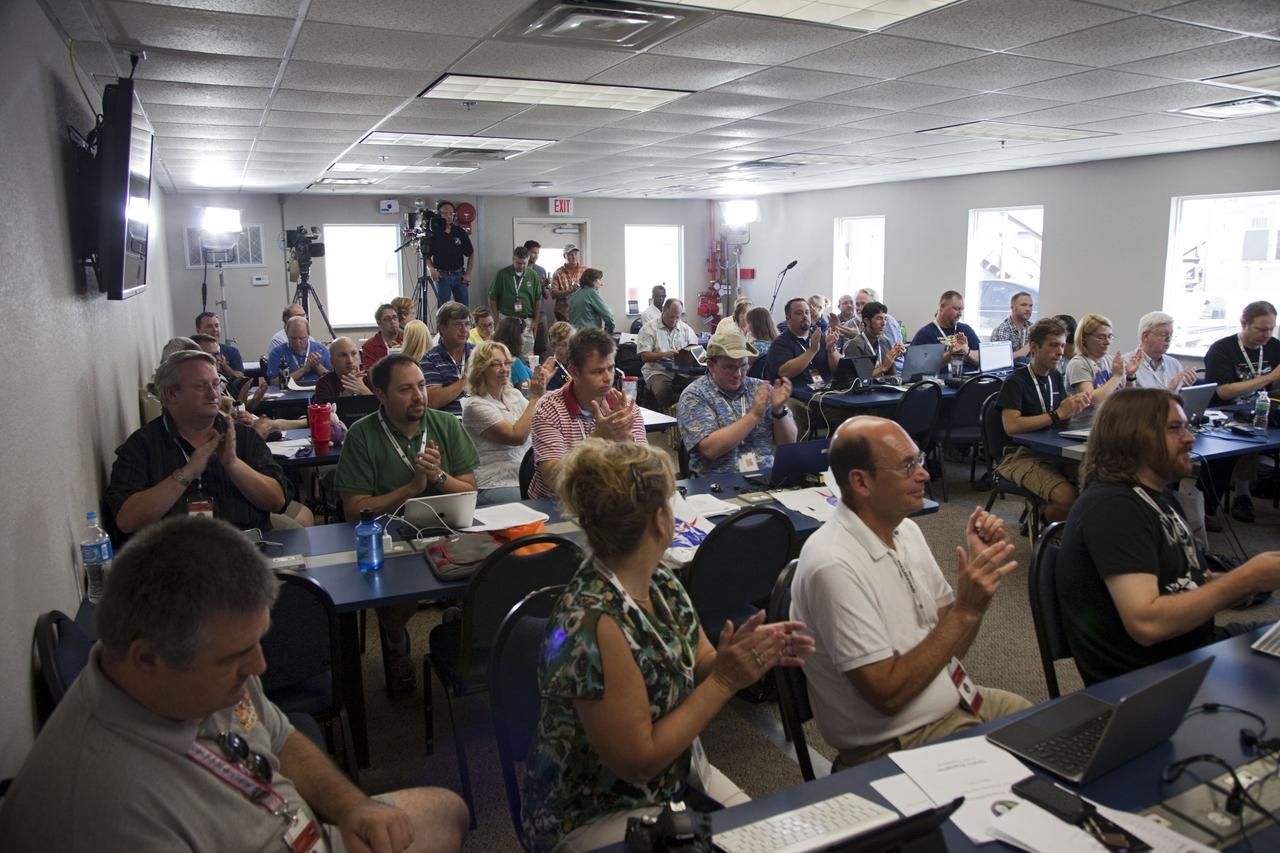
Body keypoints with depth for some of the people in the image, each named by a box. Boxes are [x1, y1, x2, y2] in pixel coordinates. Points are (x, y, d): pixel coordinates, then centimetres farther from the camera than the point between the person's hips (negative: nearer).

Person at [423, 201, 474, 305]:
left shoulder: (460, 232, 4)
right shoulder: (433, 234, -1)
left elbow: (471, 254, 10)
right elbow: (426, 255, 4)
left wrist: (468, 273, 1)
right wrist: (431, 268, -14)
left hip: (459, 276, 2)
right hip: (442, 276, -2)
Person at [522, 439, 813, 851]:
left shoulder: (661, 582, -7)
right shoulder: (592, 625, -30)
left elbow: (699, 669, 5)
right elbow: (638, 761, -23)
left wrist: (748, 655, -16)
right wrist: (725, 681, -23)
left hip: (678, 776, 7)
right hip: (596, 816, -7)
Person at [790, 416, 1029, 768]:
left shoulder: (906, 530, 3)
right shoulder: (833, 566, -25)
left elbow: (950, 646, 8)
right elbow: (888, 694, -23)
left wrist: (980, 567, -6)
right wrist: (965, 610, -24)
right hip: (895, 745, -8)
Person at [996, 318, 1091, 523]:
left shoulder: (1055, 377, 13)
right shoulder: (1015, 381, -11)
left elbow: (1063, 418, 18)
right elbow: (1011, 426, -23)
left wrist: (1074, 407, -6)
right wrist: (1057, 414, -19)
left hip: (1054, 453, 7)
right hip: (1022, 455, -7)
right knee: (1066, 496, -29)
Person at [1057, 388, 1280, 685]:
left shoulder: (1160, 495, 12)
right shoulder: (1112, 506, -20)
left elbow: (1189, 587, 12)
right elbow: (1147, 624, -27)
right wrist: (1247, 579, -20)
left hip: (1191, 648, 9)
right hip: (1138, 681, -9)